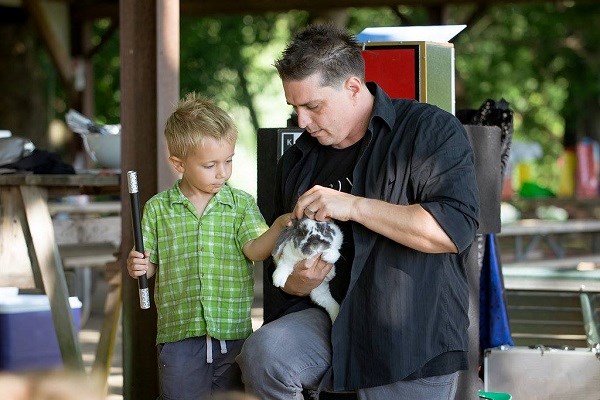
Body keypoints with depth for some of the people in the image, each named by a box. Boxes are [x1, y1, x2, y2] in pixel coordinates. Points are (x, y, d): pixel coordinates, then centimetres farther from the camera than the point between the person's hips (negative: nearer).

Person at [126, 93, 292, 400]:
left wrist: (278, 227, -30)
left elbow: (254, 249, -11)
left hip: (234, 336, 1)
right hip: (179, 338, 0)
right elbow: (151, 265, 12)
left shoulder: (242, 204, 4)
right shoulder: (158, 209, 4)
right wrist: (137, 267, -11)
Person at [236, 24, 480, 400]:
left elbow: (455, 229, -18)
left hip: (413, 340, -4)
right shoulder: (297, 161, 14)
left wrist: (353, 206, -19)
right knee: (262, 354, -24)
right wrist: (299, 281, -2)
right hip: (329, 316, 4)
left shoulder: (431, 130, -4)